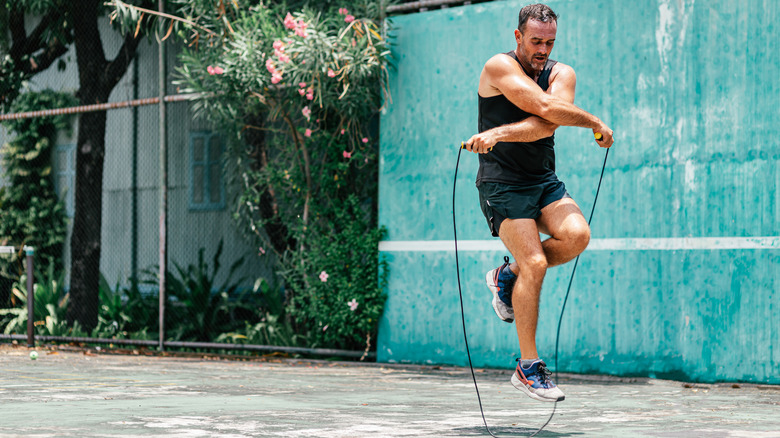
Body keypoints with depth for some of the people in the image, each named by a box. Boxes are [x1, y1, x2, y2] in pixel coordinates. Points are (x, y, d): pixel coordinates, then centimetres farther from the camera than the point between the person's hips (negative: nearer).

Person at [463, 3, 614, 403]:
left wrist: (498, 134, -29)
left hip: (544, 180, 5)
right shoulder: (499, 67, -8)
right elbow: (547, 109, -21)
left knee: (576, 234, -22)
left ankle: (508, 276, 6)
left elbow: (546, 124, -16)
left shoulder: (561, 74, 5)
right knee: (535, 263, -17)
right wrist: (596, 124, -10)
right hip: (502, 182, -5)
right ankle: (528, 367, -8)